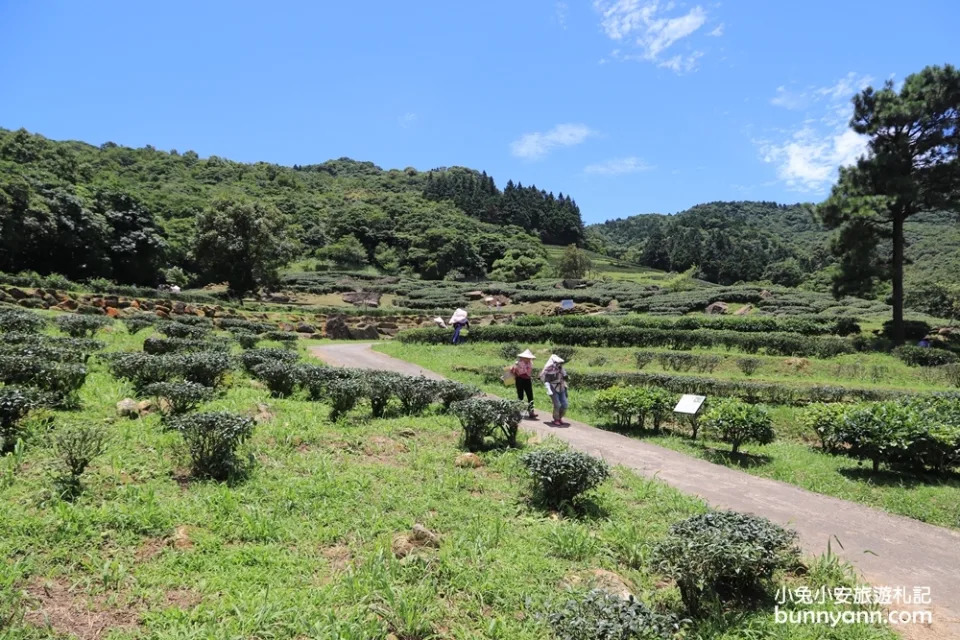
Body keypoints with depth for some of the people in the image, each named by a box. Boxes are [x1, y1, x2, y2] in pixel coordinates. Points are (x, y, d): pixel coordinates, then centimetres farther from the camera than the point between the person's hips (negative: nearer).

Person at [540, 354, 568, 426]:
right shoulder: (549, 370, -12)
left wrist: (566, 390, 18)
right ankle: (555, 420, 5)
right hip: (553, 390, -6)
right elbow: (546, 381, -14)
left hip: (561, 390, 6)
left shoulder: (561, 370, 8)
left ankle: (560, 418, 19)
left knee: (564, 405, -2)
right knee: (557, 405, -14)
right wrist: (549, 390, -24)